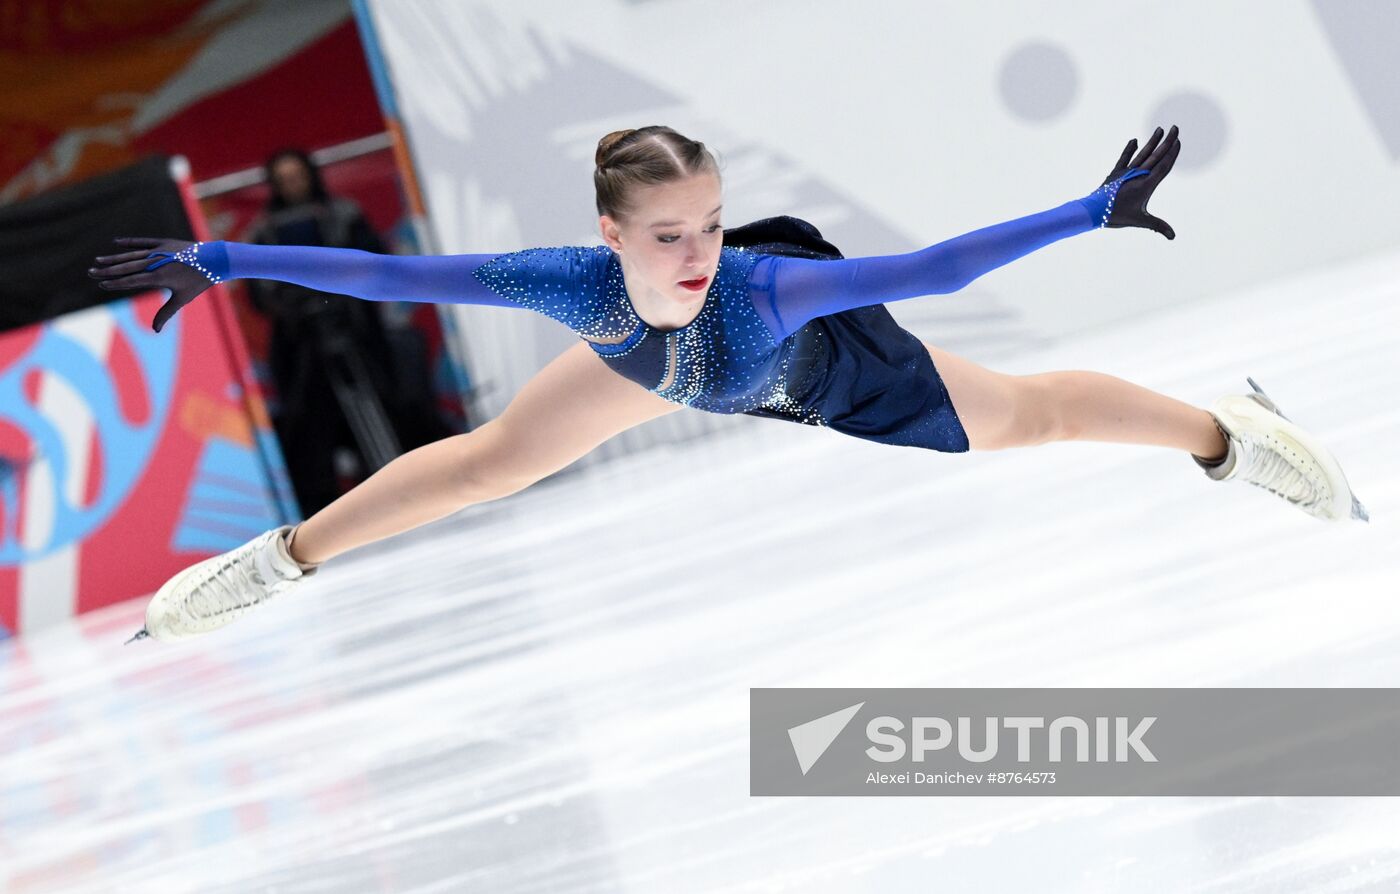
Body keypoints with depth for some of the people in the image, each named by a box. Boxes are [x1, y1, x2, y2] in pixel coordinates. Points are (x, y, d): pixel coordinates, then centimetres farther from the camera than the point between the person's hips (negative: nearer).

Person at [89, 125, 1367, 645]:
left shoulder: (759, 286, -48)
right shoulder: (582, 284, -42)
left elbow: (931, 267, -49)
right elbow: (389, 273, -38)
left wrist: (1102, 209, -52)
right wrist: (218, 262, -36)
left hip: (825, 364, -2)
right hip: (668, 364, 3)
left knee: (1032, 415, 9)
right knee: (490, 460, 13)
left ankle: (1236, 434, 37)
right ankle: (278, 563, 37)